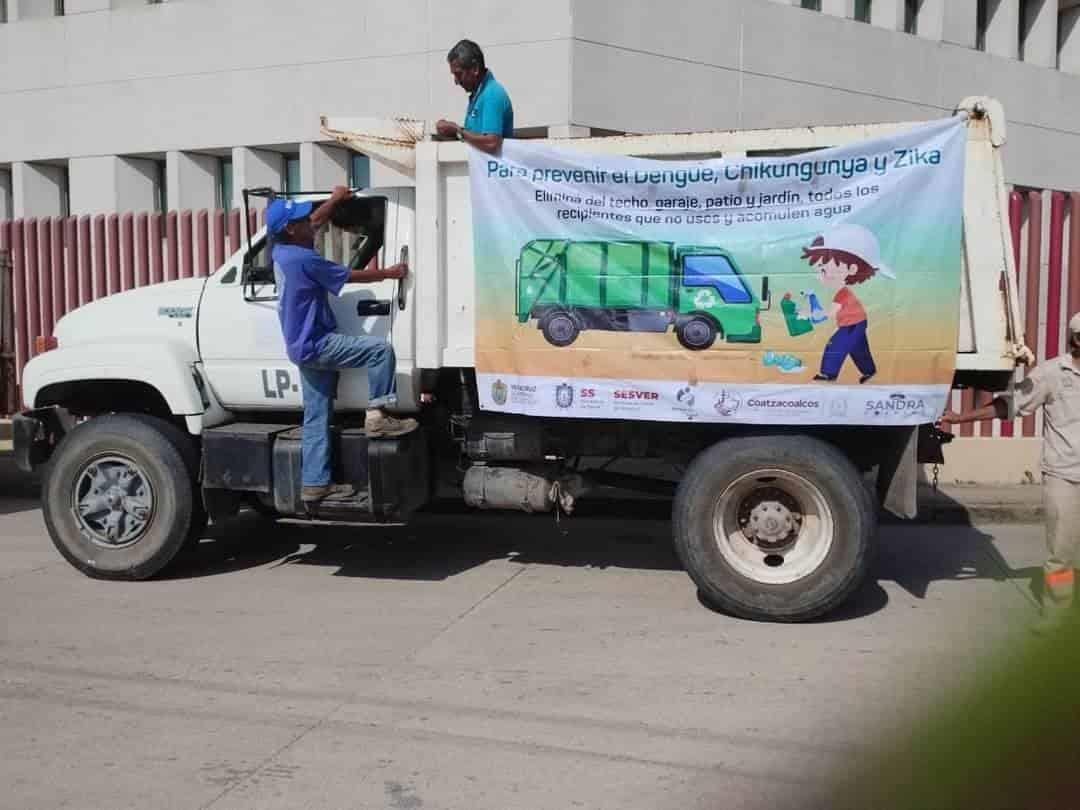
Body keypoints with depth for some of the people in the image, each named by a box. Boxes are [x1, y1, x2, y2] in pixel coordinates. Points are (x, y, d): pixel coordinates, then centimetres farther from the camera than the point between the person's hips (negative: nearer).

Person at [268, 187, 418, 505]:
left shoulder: (282, 251, 7)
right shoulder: (303, 259, -20)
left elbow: (316, 222, 25)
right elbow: (352, 276, -12)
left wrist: (336, 199, 29)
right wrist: (389, 273, -1)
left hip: (304, 346, 10)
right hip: (316, 344, -10)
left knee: (316, 417, 11)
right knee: (380, 350, -14)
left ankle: (315, 483, 14)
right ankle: (377, 416, -10)